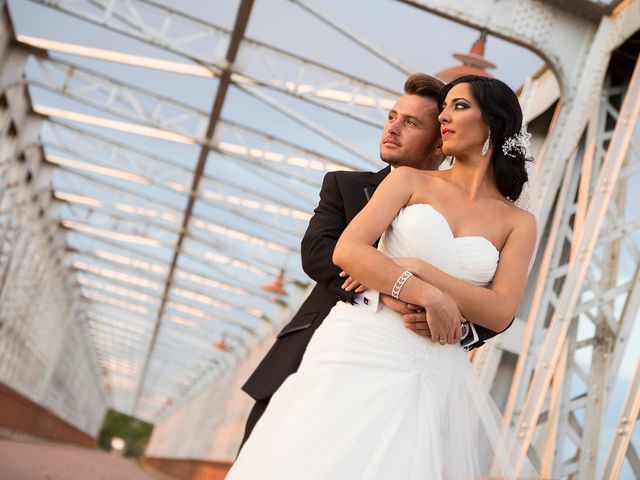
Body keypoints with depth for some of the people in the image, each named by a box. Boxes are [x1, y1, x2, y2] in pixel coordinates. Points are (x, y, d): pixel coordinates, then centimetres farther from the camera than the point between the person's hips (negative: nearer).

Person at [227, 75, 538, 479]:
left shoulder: (519, 223, 9)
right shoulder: (411, 181, 9)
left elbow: (500, 313, -3)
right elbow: (347, 250, -4)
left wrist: (418, 268, -10)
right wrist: (425, 296, -14)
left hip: (434, 376, 1)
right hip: (361, 350, 0)